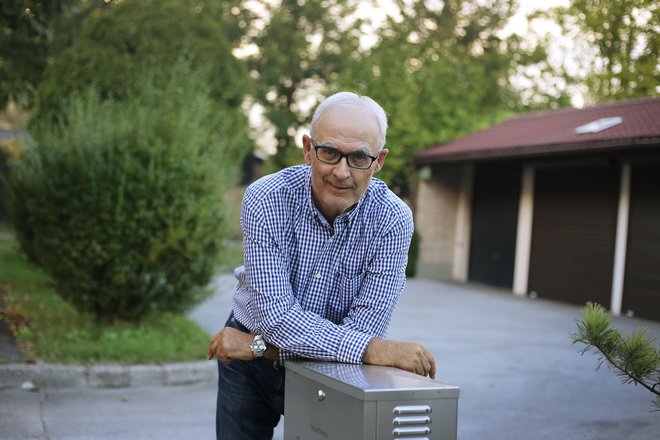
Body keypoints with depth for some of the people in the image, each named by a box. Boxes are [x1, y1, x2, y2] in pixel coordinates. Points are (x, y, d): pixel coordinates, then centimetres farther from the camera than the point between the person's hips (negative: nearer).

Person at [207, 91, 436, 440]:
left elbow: (364, 328, -24)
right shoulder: (266, 199, -22)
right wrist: (368, 349, -39)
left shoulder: (393, 220, -21)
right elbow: (275, 315, -29)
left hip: (329, 370, 0)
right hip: (251, 367, 0)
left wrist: (258, 345, -25)